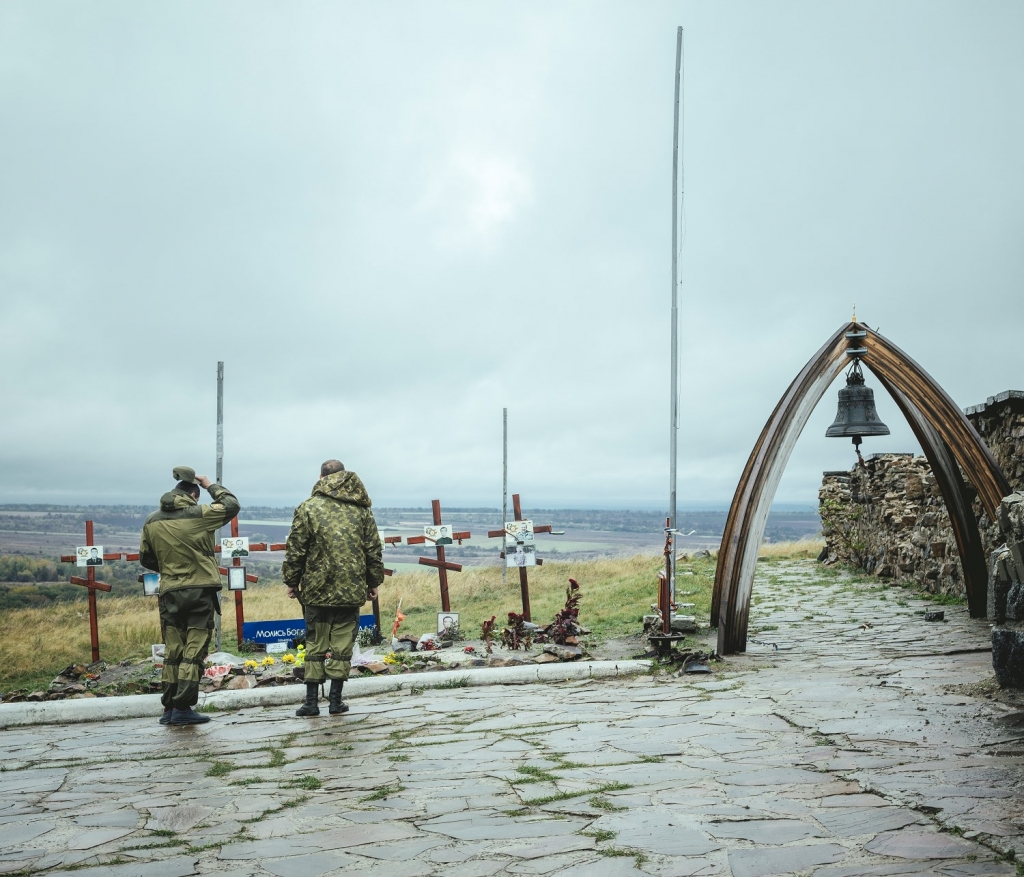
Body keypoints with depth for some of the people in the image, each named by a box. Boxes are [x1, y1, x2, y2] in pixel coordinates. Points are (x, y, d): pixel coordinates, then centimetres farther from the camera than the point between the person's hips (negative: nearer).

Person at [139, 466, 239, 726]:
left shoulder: (152, 522, 5)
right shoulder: (199, 514, -9)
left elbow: (145, 558, 14)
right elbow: (232, 505, 4)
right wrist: (211, 486, 15)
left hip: (170, 594, 5)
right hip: (200, 592, -4)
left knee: (172, 652, 12)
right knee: (194, 652, -1)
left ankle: (169, 709, 15)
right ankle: (183, 708, -2)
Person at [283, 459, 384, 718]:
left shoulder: (308, 508, -3)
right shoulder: (361, 509, 4)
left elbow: (295, 551, -3)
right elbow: (373, 550, 6)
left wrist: (292, 581, 8)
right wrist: (374, 582, 15)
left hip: (317, 590, -1)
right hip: (351, 590, 1)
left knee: (315, 643, 8)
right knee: (342, 644, 7)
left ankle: (311, 701, 9)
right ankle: (335, 701, 10)